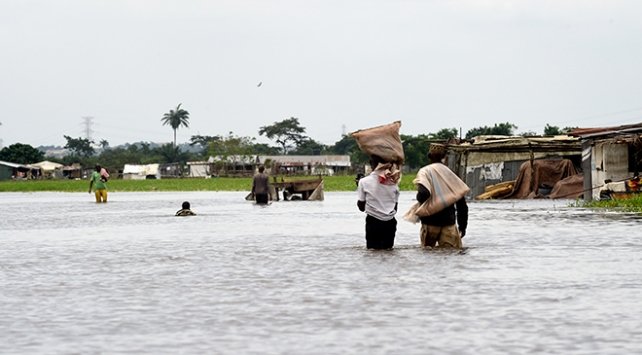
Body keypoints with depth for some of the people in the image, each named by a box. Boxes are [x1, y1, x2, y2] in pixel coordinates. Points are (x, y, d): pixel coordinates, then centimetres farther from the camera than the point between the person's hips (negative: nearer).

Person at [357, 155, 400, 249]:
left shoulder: (364, 181, -5)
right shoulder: (393, 182, 3)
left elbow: (361, 207, 2)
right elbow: (395, 207, 6)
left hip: (373, 223, -3)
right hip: (390, 223, 3)